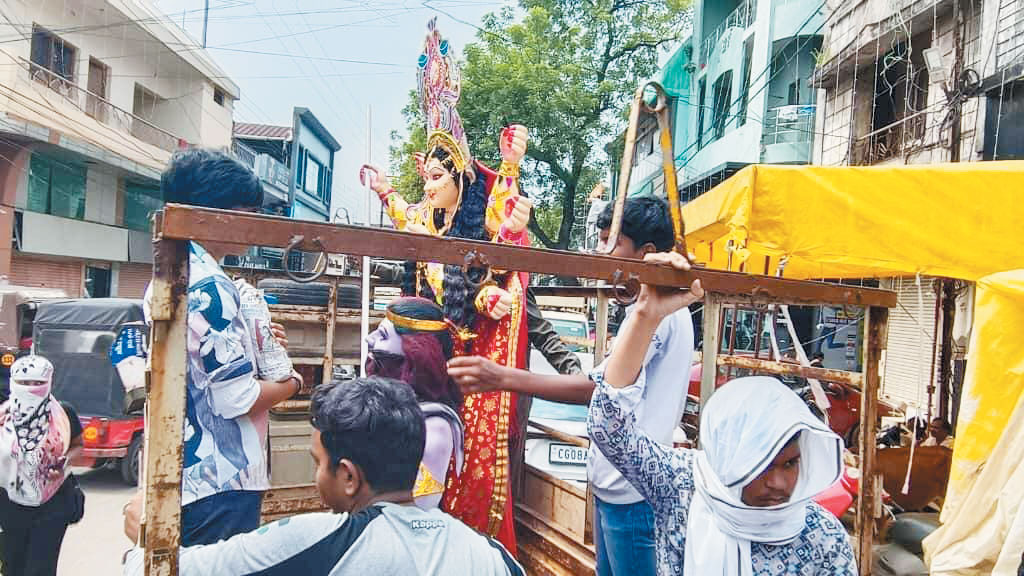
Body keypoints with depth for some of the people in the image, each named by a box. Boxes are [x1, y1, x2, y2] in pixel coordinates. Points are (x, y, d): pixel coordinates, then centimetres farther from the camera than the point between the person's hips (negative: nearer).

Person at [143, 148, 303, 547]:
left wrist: (251, 341, 15)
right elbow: (236, 399, -21)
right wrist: (292, 383, -4)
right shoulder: (210, 287, -20)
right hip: (220, 483, -10)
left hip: (178, 473, 10)